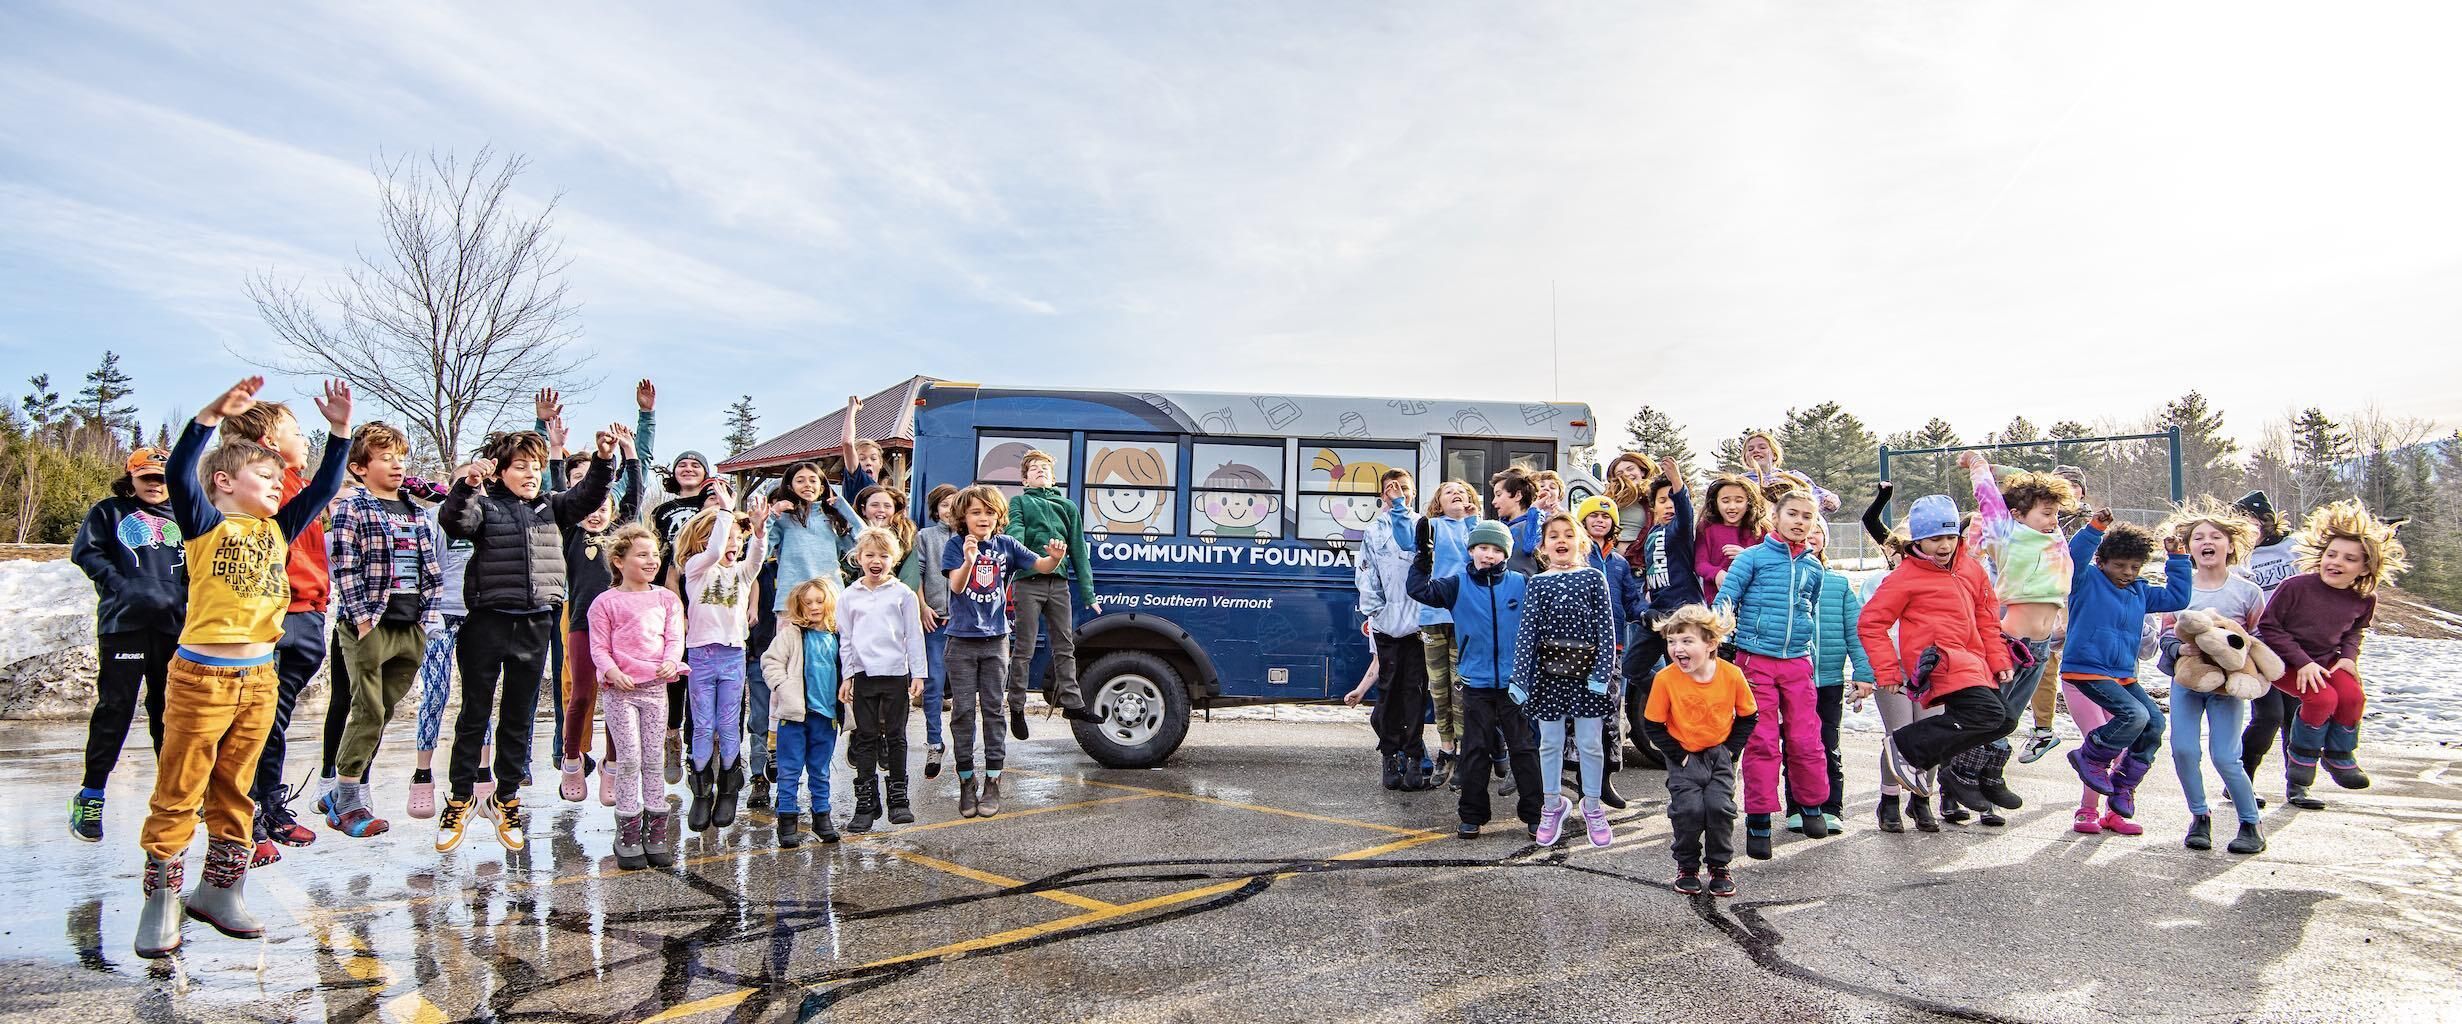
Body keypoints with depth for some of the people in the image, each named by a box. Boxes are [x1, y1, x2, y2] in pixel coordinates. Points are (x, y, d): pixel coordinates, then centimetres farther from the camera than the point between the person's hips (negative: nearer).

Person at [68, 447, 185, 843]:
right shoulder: (109, 511, 7)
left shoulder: (181, 519, 17)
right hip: (123, 623, -4)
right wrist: (123, 587, -15)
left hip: (173, 625, 4)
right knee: (115, 708, -5)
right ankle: (90, 796, 4)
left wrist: (185, 599, 0)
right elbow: (87, 553, -3)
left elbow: (195, 569, 18)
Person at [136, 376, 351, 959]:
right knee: (178, 794, 2)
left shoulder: (278, 529, 13)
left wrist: (339, 432, 4)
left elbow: (323, 489, 13)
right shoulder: (205, 523, -3)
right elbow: (179, 473, -19)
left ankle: (219, 890, 24)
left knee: (233, 791, 14)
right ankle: (161, 900, 11)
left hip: (260, 678, 6)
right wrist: (214, 414, -29)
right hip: (201, 676, -6)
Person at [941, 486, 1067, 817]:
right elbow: (956, 585, -19)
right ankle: (966, 782, 11)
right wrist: (969, 561, -39)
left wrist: (1056, 557, -28)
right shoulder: (956, 546, -5)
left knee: (993, 710, 5)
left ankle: (992, 782, 10)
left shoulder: (1006, 545, 1)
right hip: (962, 640, -2)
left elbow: (1042, 566, -6)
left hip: (995, 640, 2)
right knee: (963, 711, 2)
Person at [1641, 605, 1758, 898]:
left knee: (1720, 806, -14)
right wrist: (1678, 755, -11)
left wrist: (1731, 750, -5)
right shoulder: (1665, 679, -19)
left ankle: (1719, 866, 11)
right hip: (1684, 756, -1)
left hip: (1720, 753, 1)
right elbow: (1652, 725, -8)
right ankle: (1687, 866, 10)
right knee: (1689, 808, -16)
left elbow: (1748, 716, 2)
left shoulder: (1731, 675, -14)